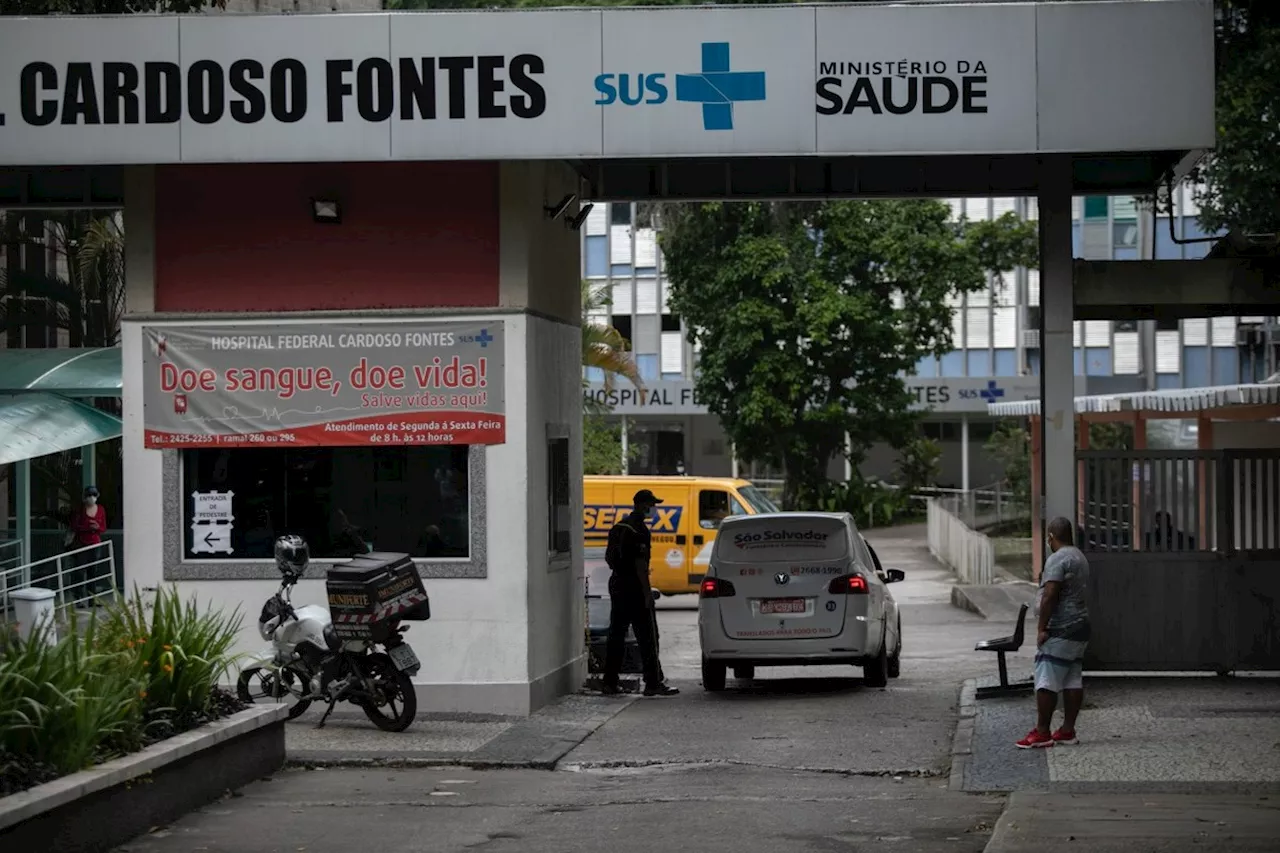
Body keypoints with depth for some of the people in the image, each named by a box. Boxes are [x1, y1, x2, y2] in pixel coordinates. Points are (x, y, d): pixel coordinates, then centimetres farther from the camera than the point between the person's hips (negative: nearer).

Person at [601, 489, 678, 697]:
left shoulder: (619, 526, 13)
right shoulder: (639, 529, -14)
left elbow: (608, 557, 18)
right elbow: (640, 563, -19)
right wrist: (647, 593, -19)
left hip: (617, 584, 9)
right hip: (634, 587, -9)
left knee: (616, 634, 11)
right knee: (647, 637, -5)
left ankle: (609, 682, 11)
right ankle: (653, 683, -6)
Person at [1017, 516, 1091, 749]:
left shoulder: (1057, 559, -14)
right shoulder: (1080, 558, 17)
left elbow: (1049, 596, -21)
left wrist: (1042, 628, -18)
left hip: (1060, 631, -10)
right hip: (1080, 628, 10)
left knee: (1046, 682, -8)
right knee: (1073, 681, 9)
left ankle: (1041, 732, -8)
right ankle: (1068, 730, 11)